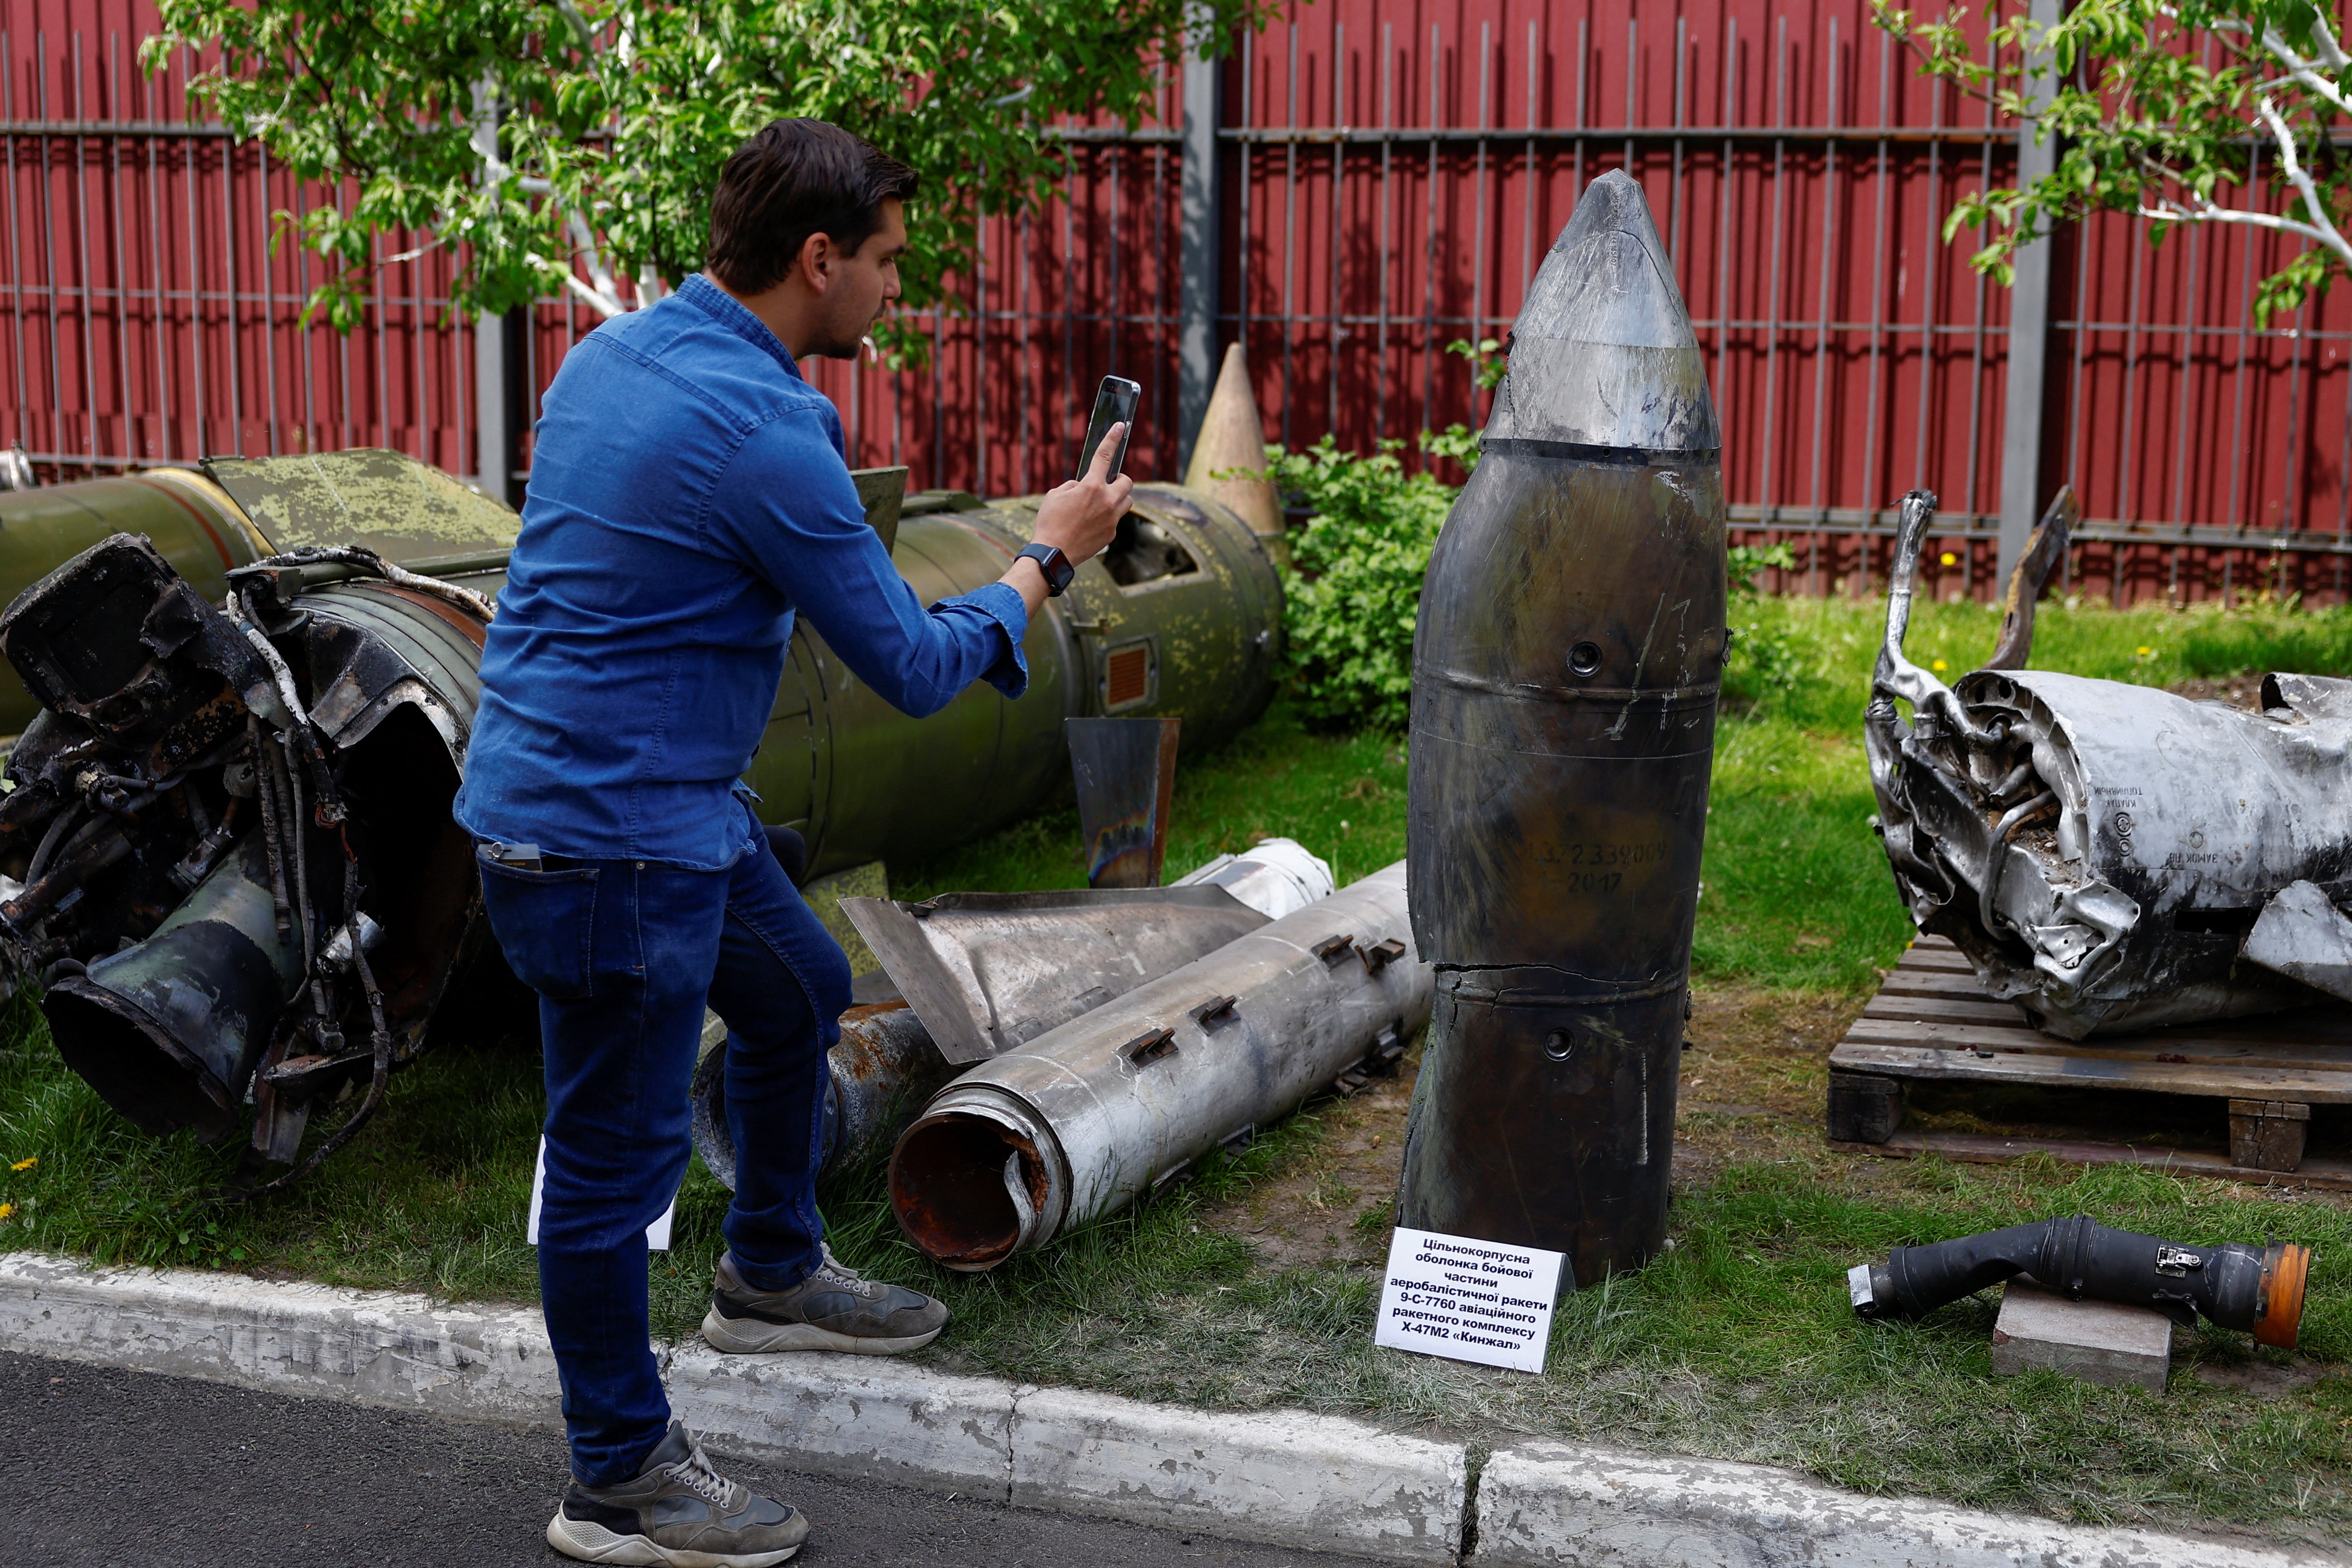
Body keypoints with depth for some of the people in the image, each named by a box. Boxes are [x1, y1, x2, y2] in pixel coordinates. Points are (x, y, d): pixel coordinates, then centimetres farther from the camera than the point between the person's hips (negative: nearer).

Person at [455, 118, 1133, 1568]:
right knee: (620, 1153, 3)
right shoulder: (761, 436, -24)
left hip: (670, 801, 10)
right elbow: (913, 668, -16)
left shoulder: (617, 351, 5)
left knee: (800, 997, 26)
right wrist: (1051, 559, -2)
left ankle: (774, 1273, 45)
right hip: (607, 837, -10)